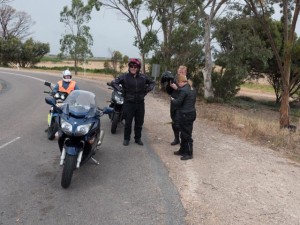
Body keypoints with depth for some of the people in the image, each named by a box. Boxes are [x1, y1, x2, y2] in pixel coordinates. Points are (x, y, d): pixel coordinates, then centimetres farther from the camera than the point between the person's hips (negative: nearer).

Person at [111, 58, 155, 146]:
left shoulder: (143, 77, 4)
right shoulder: (124, 76, -6)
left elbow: (152, 82, 18)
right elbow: (113, 82, -7)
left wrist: (147, 90, 3)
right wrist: (120, 90, -15)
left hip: (140, 103, 3)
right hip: (128, 103, -3)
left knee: (139, 122, 10)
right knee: (128, 122, 4)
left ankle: (138, 138, 25)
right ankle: (126, 139, 20)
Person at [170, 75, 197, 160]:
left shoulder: (183, 90, -18)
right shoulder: (192, 89, 10)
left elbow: (178, 103, -17)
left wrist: (172, 100, 3)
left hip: (185, 115, -10)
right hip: (191, 113, 10)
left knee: (186, 135, 0)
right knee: (184, 133, 19)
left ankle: (189, 153, 9)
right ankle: (183, 150, 30)